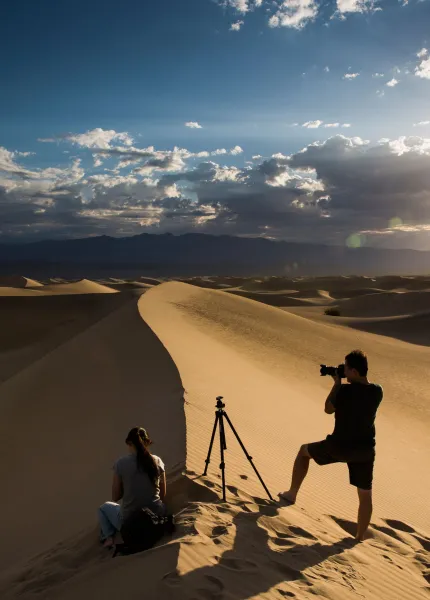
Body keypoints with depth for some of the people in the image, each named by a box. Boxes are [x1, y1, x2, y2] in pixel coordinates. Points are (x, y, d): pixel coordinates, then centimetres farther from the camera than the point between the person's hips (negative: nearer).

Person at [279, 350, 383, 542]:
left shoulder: (344, 391, -19)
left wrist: (337, 383, 2)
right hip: (365, 450, 4)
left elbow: (328, 409, -2)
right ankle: (360, 537, 23)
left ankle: (292, 493, 28)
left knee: (304, 450, 22)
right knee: (365, 495, 17)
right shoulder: (377, 392, -5)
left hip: (339, 447, -3)